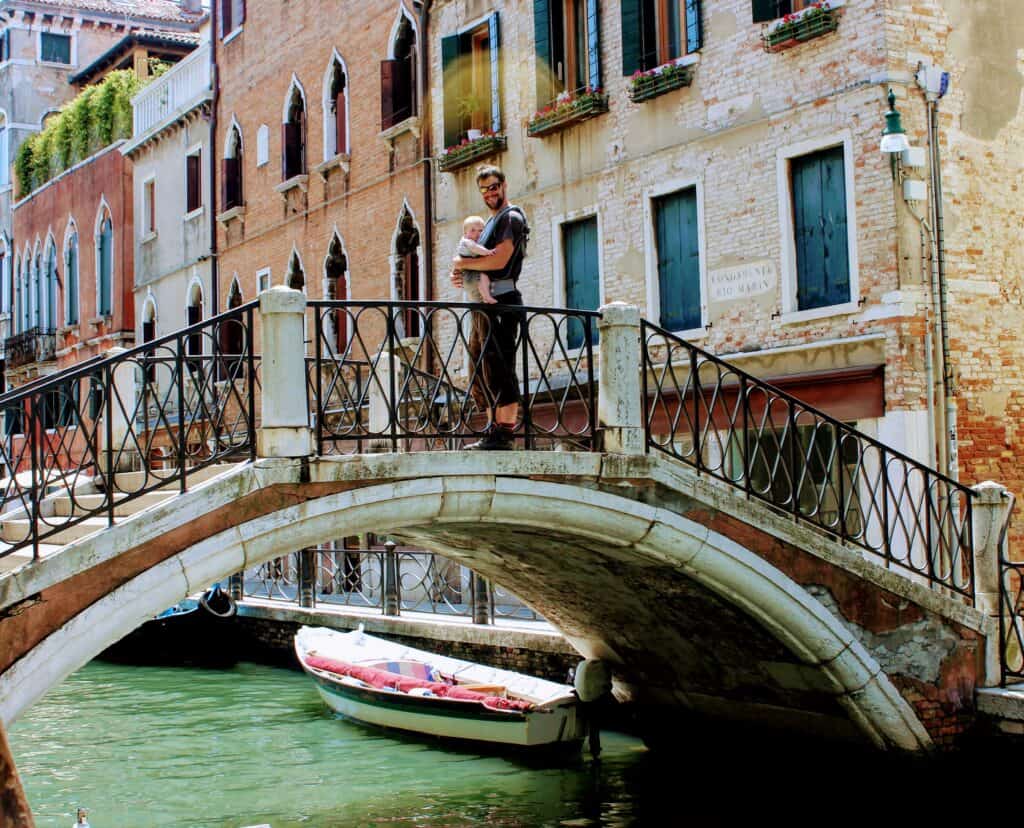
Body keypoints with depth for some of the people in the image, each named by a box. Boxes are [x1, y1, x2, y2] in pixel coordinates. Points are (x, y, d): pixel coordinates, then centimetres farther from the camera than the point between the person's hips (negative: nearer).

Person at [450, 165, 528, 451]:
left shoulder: (511, 217, -5)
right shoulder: (491, 222, 26)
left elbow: (499, 260, -18)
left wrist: (463, 263, -6)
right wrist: (460, 274, 5)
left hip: (500, 299, -10)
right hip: (485, 301, 10)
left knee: (498, 366, -13)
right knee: (480, 367, 9)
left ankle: (506, 431, -13)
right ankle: (493, 430, 13)